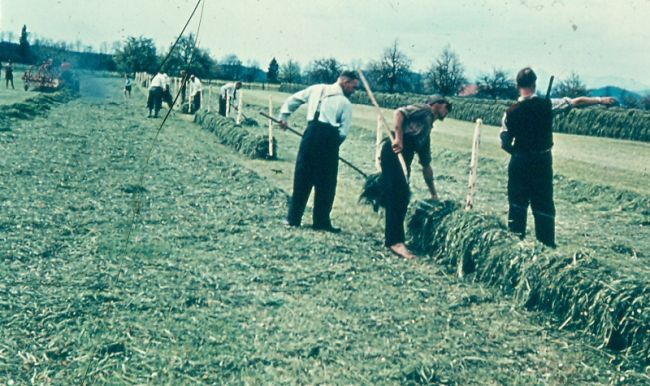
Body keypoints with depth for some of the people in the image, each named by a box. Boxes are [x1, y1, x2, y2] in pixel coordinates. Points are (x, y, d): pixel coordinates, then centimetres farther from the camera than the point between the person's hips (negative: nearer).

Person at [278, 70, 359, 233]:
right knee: (326, 184, 7)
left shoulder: (317, 89, 12)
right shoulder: (345, 103, 2)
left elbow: (293, 99, 13)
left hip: (311, 134, 4)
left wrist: (284, 115, 21)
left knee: (302, 178, 11)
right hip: (329, 139, -4)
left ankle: (293, 219, 16)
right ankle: (321, 222, 12)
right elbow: (343, 131, -3)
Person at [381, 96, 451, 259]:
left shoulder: (427, 130, 31)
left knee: (402, 197, 7)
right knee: (399, 194, -15)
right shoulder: (424, 110, 9)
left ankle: (392, 238, 13)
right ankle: (396, 241, -18)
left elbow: (426, 165, 32)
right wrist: (398, 137, -22)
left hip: (403, 156, 9)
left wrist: (434, 194, 31)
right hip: (393, 151, -9)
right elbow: (399, 113, -10)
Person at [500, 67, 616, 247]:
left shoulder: (510, 112, -8)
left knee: (517, 203, 11)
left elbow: (504, 144, -4)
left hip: (519, 163, 0)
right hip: (542, 162, 0)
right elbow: (578, 102, -2)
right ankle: (547, 244, 11)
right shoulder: (547, 105, -10)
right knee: (544, 205, 7)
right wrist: (601, 100, 11)